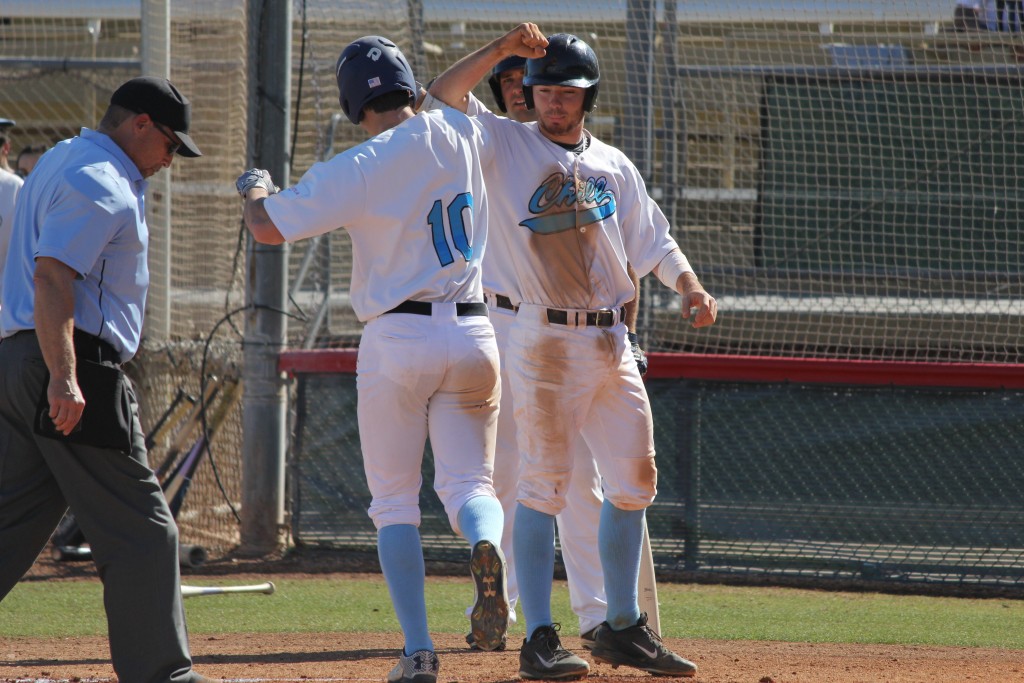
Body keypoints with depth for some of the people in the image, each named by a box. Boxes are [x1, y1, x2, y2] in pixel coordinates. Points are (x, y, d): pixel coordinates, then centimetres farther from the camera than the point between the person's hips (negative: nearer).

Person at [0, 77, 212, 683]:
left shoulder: (60, 161, 20)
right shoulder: (100, 185, -13)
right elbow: (52, 276, -24)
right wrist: (63, 378, -30)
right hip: (77, 367, -10)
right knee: (141, 531, -4)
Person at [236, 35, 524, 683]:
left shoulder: (360, 170, -13)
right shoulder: (463, 136, 2)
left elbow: (268, 227, -8)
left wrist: (256, 189, 8)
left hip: (397, 341, -4)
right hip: (471, 336, 4)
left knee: (395, 501, 7)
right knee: (469, 481, 9)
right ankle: (485, 544, -29)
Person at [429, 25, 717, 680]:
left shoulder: (613, 165, 14)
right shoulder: (506, 145, 0)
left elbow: (652, 238, 16)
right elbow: (442, 97, -12)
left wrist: (691, 288, -1)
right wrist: (502, 49, -20)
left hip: (612, 342, 6)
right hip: (546, 339, -6)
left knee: (636, 479, 9)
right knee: (545, 484, -7)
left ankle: (622, 627, 20)